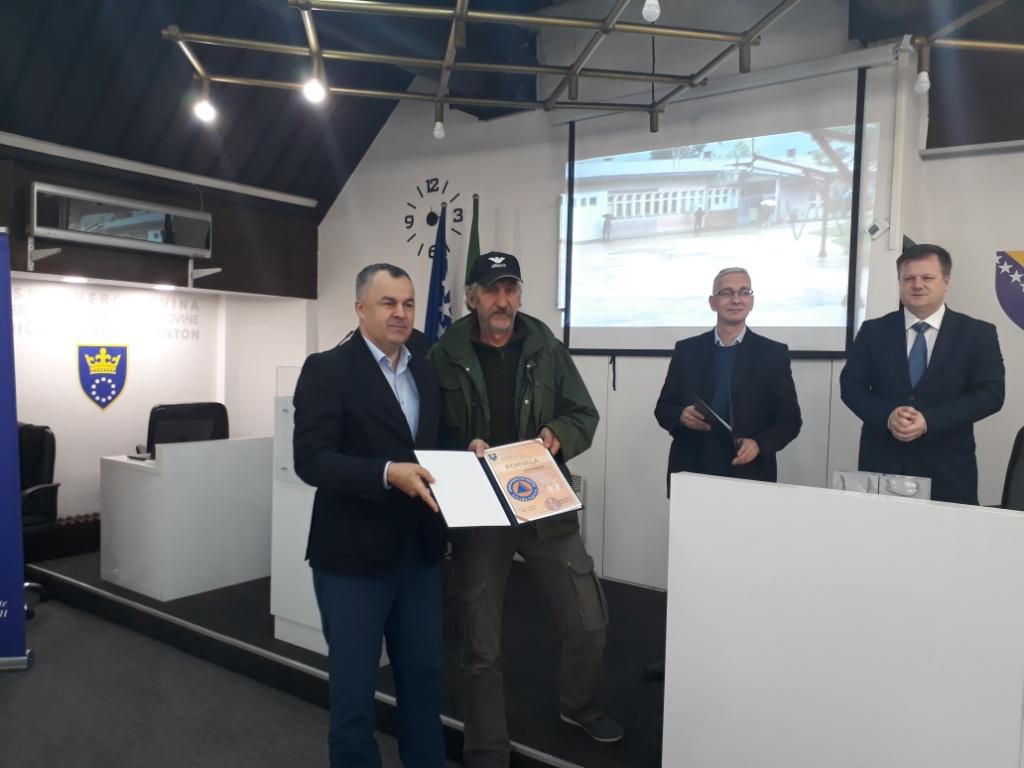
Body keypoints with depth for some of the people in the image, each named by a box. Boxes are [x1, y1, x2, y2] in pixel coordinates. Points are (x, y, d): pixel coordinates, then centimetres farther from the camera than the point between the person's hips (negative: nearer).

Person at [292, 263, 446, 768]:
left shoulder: (426, 373, 10)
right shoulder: (327, 369, -9)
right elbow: (310, 459, -18)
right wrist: (388, 473, -30)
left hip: (419, 554, 6)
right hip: (354, 556, -5)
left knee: (424, 681, 18)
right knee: (354, 689, 10)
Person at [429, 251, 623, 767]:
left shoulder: (547, 349, 3)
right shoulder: (444, 356, -3)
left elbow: (584, 415, 6)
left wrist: (558, 435, -14)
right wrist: (463, 448, -19)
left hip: (546, 507, 2)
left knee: (589, 621, 9)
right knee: (480, 646, 8)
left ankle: (579, 704, 41)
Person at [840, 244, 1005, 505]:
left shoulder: (978, 333, 3)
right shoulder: (873, 331, 6)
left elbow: (991, 392, -5)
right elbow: (851, 385, 2)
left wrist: (929, 421, -17)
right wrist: (887, 416, -17)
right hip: (881, 462, 1)